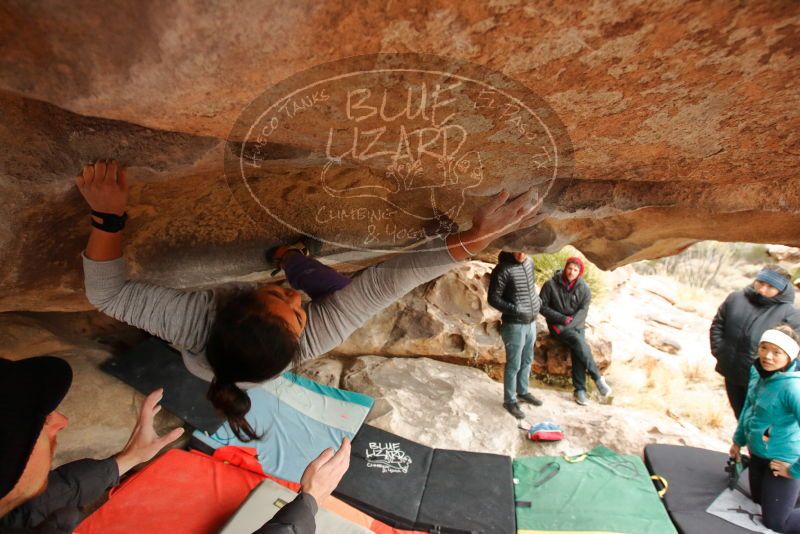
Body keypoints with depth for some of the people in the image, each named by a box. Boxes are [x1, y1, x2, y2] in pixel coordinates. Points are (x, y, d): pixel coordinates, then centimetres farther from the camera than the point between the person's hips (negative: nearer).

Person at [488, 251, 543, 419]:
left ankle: (523, 392, 41)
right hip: (514, 325, -7)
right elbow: (493, 299, -18)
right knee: (514, 365, 5)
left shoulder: (530, 262, 2)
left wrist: (537, 300, 6)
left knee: (527, 360, 21)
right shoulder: (503, 269, -21)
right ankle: (510, 401, 22)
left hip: (531, 322, 7)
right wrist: (516, 310, -25)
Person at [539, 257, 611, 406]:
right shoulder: (551, 285, -8)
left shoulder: (584, 288, -1)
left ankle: (579, 390, -19)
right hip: (557, 325, -2)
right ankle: (598, 378, -18)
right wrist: (562, 319, -15)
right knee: (579, 342, -29)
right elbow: (542, 307, -5)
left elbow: (582, 311, -6)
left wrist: (567, 325, -20)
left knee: (577, 349, -26)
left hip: (577, 325, 2)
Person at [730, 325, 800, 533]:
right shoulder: (757, 370, -9)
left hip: (781, 460, -7)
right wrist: (739, 440, 14)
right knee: (758, 499, 26)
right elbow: (748, 406, 7)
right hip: (757, 452, 7)